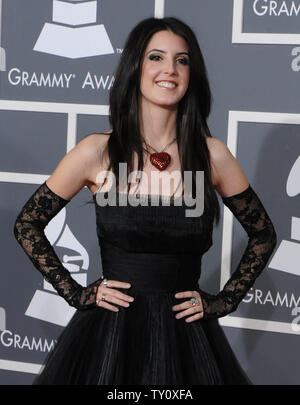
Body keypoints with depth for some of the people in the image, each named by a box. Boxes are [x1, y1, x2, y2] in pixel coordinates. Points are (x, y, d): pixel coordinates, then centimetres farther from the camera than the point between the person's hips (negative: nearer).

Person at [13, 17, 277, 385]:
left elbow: (263, 235, 12)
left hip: (186, 338, 1)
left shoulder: (212, 155, -1)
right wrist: (76, 293, 0)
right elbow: (27, 225, 5)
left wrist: (223, 301, 5)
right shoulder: (96, 153, -4)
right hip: (110, 335, -1)